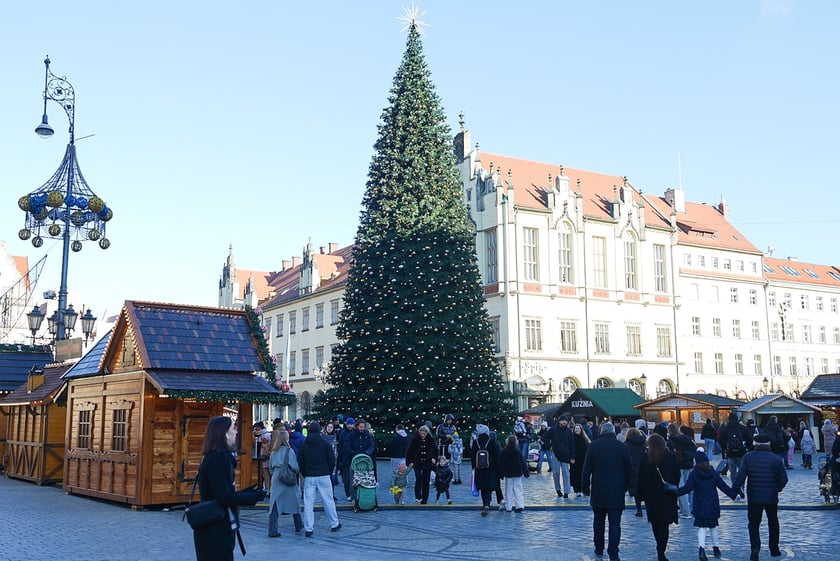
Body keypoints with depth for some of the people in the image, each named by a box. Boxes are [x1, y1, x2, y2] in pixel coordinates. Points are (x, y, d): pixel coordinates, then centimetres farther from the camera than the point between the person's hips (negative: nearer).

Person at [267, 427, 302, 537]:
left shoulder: (274, 452, 6)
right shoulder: (289, 451, -10)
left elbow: (270, 467, 12)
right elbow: (295, 466, -14)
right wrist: (298, 470, 6)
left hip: (276, 479, 4)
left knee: (274, 505, 1)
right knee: (294, 502, 15)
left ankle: (272, 531, -6)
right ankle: (298, 525, 31)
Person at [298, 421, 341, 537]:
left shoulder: (304, 445, 2)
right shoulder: (325, 444, -2)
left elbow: (300, 462, 2)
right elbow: (332, 461, -2)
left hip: (309, 478, 1)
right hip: (323, 476, -1)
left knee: (308, 503, 2)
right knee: (328, 501, 9)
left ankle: (308, 529, 0)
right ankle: (334, 524, 19)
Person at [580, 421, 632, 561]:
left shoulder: (594, 445, -4)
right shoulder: (622, 447, -1)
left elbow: (586, 469, -5)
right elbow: (629, 471, 4)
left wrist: (585, 487, 2)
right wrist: (625, 487, 14)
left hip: (598, 491, 0)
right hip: (617, 492, 0)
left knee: (599, 522, 15)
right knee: (615, 524, 0)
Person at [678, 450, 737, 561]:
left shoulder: (694, 474, -9)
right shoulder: (714, 473, 1)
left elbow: (687, 488, -16)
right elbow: (724, 486, 4)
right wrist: (734, 494, 15)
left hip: (699, 506, -3)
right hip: (713, 506, 3)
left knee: (701, 527, -1)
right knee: (713, 527, 19)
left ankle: (701, 548, -20)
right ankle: (716, 547, 23)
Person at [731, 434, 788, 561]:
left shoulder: (748, 457, -8)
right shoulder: (776, 459, -6)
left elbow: (741, 476, -13)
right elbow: (784, 479, -4)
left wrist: (734, 489, -4)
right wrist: (777, 488, 15)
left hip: (753, 497, -1)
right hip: (771, 497, 1)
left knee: (753, 524, 5)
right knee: (773, 523, 20)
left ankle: (755, 548, -12)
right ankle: (774, 549, 28)